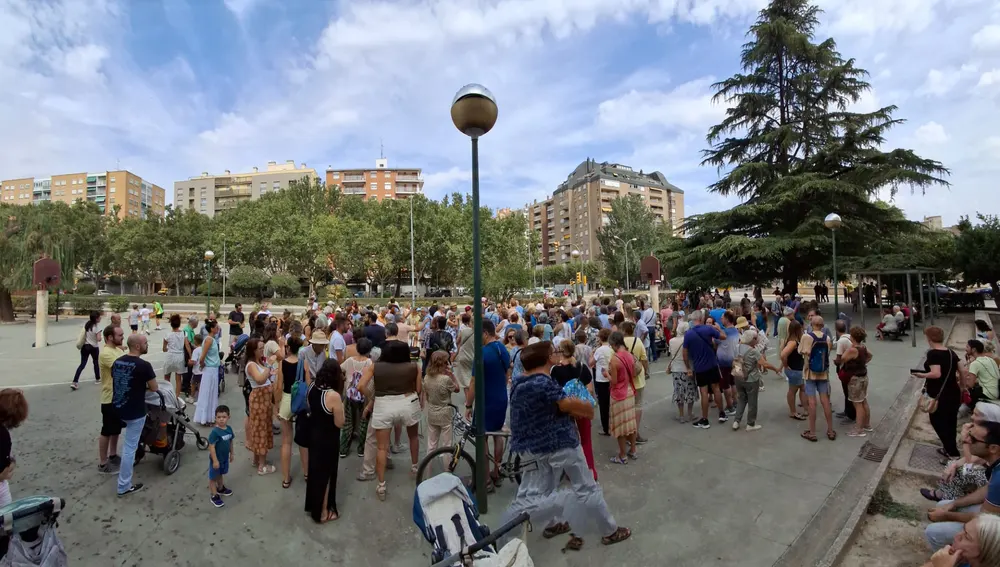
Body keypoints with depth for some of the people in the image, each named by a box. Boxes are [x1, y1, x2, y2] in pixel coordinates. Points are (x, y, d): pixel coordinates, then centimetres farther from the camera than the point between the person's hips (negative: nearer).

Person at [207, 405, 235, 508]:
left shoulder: (229, 429, -6)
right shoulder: (215, 432, -27)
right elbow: (211, 446, -24)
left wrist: (232, 454, 14)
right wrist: (215, 460, -23)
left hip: (225, 457, 7)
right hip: (216, 459, -6)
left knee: (221, 474, 26)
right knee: (213, 477, 10)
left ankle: (221, 488, 45)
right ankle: (214, 496, 21)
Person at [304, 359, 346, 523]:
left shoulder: (312, 388, -7)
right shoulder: (334, 395, -30)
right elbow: (339, 423, -20)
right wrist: (341, 406, -9)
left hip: (313, 434, 7)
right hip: (328, 440, -7)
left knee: (315, 470, 25)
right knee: (325, 474, 11)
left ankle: (313, 505, 45)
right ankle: (323, 512, 29)